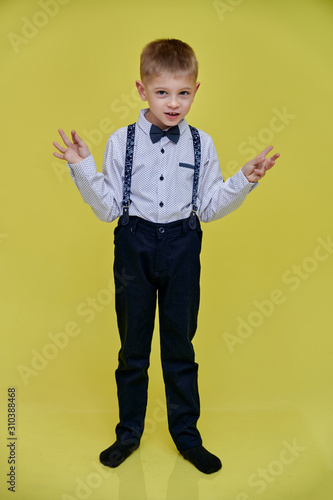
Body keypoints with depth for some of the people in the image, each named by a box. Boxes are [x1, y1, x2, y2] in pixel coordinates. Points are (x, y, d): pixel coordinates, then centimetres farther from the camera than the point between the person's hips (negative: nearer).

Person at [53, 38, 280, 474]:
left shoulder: (201, 144, 0)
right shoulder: (121, 142, -4)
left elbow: (208, 208, 3)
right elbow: (108, 208, -3)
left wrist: (246, 180, -7)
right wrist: (82, 168, -14)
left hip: (182, 247, 1)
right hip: (135, 246, 0)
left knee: (180, 345, 12)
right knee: (133, 346, 12)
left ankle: (186, 434, 32)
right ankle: (129, 433, 34)